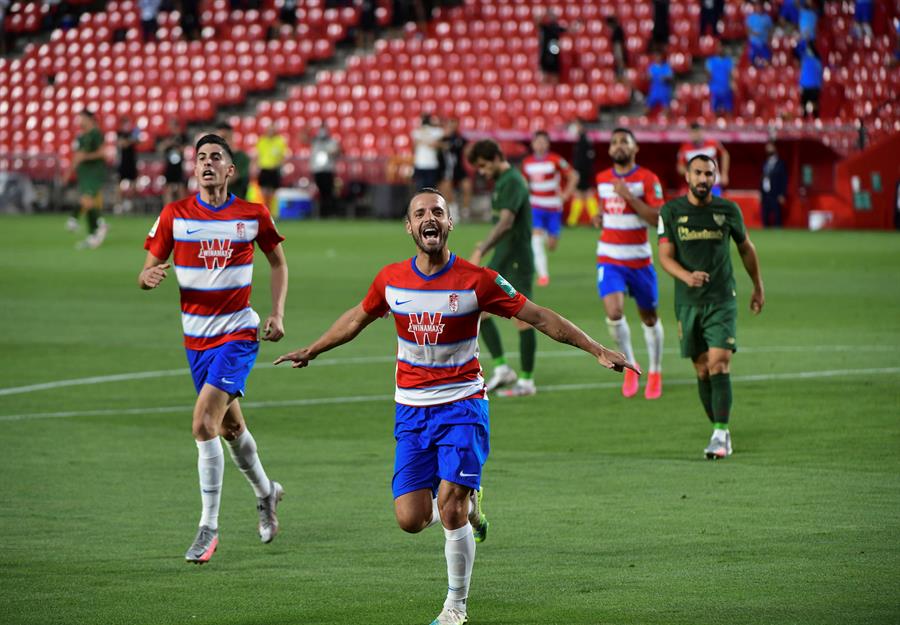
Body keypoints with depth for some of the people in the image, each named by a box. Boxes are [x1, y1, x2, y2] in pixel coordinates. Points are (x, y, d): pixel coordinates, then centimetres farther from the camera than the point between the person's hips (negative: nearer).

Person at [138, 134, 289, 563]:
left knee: (204, 424, -18)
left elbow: (277, 261, 12)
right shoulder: (175, 215, -2)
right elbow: (148, 272, 0)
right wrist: (149, 277, -24)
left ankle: (208, 528, -11)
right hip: (196, 337, 4)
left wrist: (277, 314, 1)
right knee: (230, 425, 18)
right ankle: (264, 492, 46)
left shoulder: (253, 215, -5)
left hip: (238, 334, -4)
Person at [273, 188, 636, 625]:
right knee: (410, 519, -5)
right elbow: (358, 318, 20)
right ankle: (466, 503, 29)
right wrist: (311, 351, 30)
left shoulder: (477, 281, -10)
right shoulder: (391, 280, 0)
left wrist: (597, 350, -7)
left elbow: (539, 317, -4)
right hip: (411, 409, 3)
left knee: (450, 507, -16)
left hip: (462, 404, -3)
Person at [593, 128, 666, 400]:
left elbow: (657, 218, -16)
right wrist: (600, 217, 4)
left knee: (649, 318, 10)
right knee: (614, 313, -18)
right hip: (609, 259, 2)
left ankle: (654, 372, 31)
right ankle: (630, 366, 6)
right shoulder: (602, 179, 7)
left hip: (639, 260, -2)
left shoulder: (647, 179, -7)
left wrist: (628, 195, -23)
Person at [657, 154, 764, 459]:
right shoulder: (671, 211, 0)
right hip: (688, 302, 1)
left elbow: (746, 248, 16)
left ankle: (721, 434, -16)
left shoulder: (728, 210, 2)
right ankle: (720, 432, 17)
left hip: (722, 300, -1)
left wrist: (758, 288, 25)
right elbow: (665, 255, -4)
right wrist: (686, 276, -24)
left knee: (719, 364, -15)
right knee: (702, 370, 5)